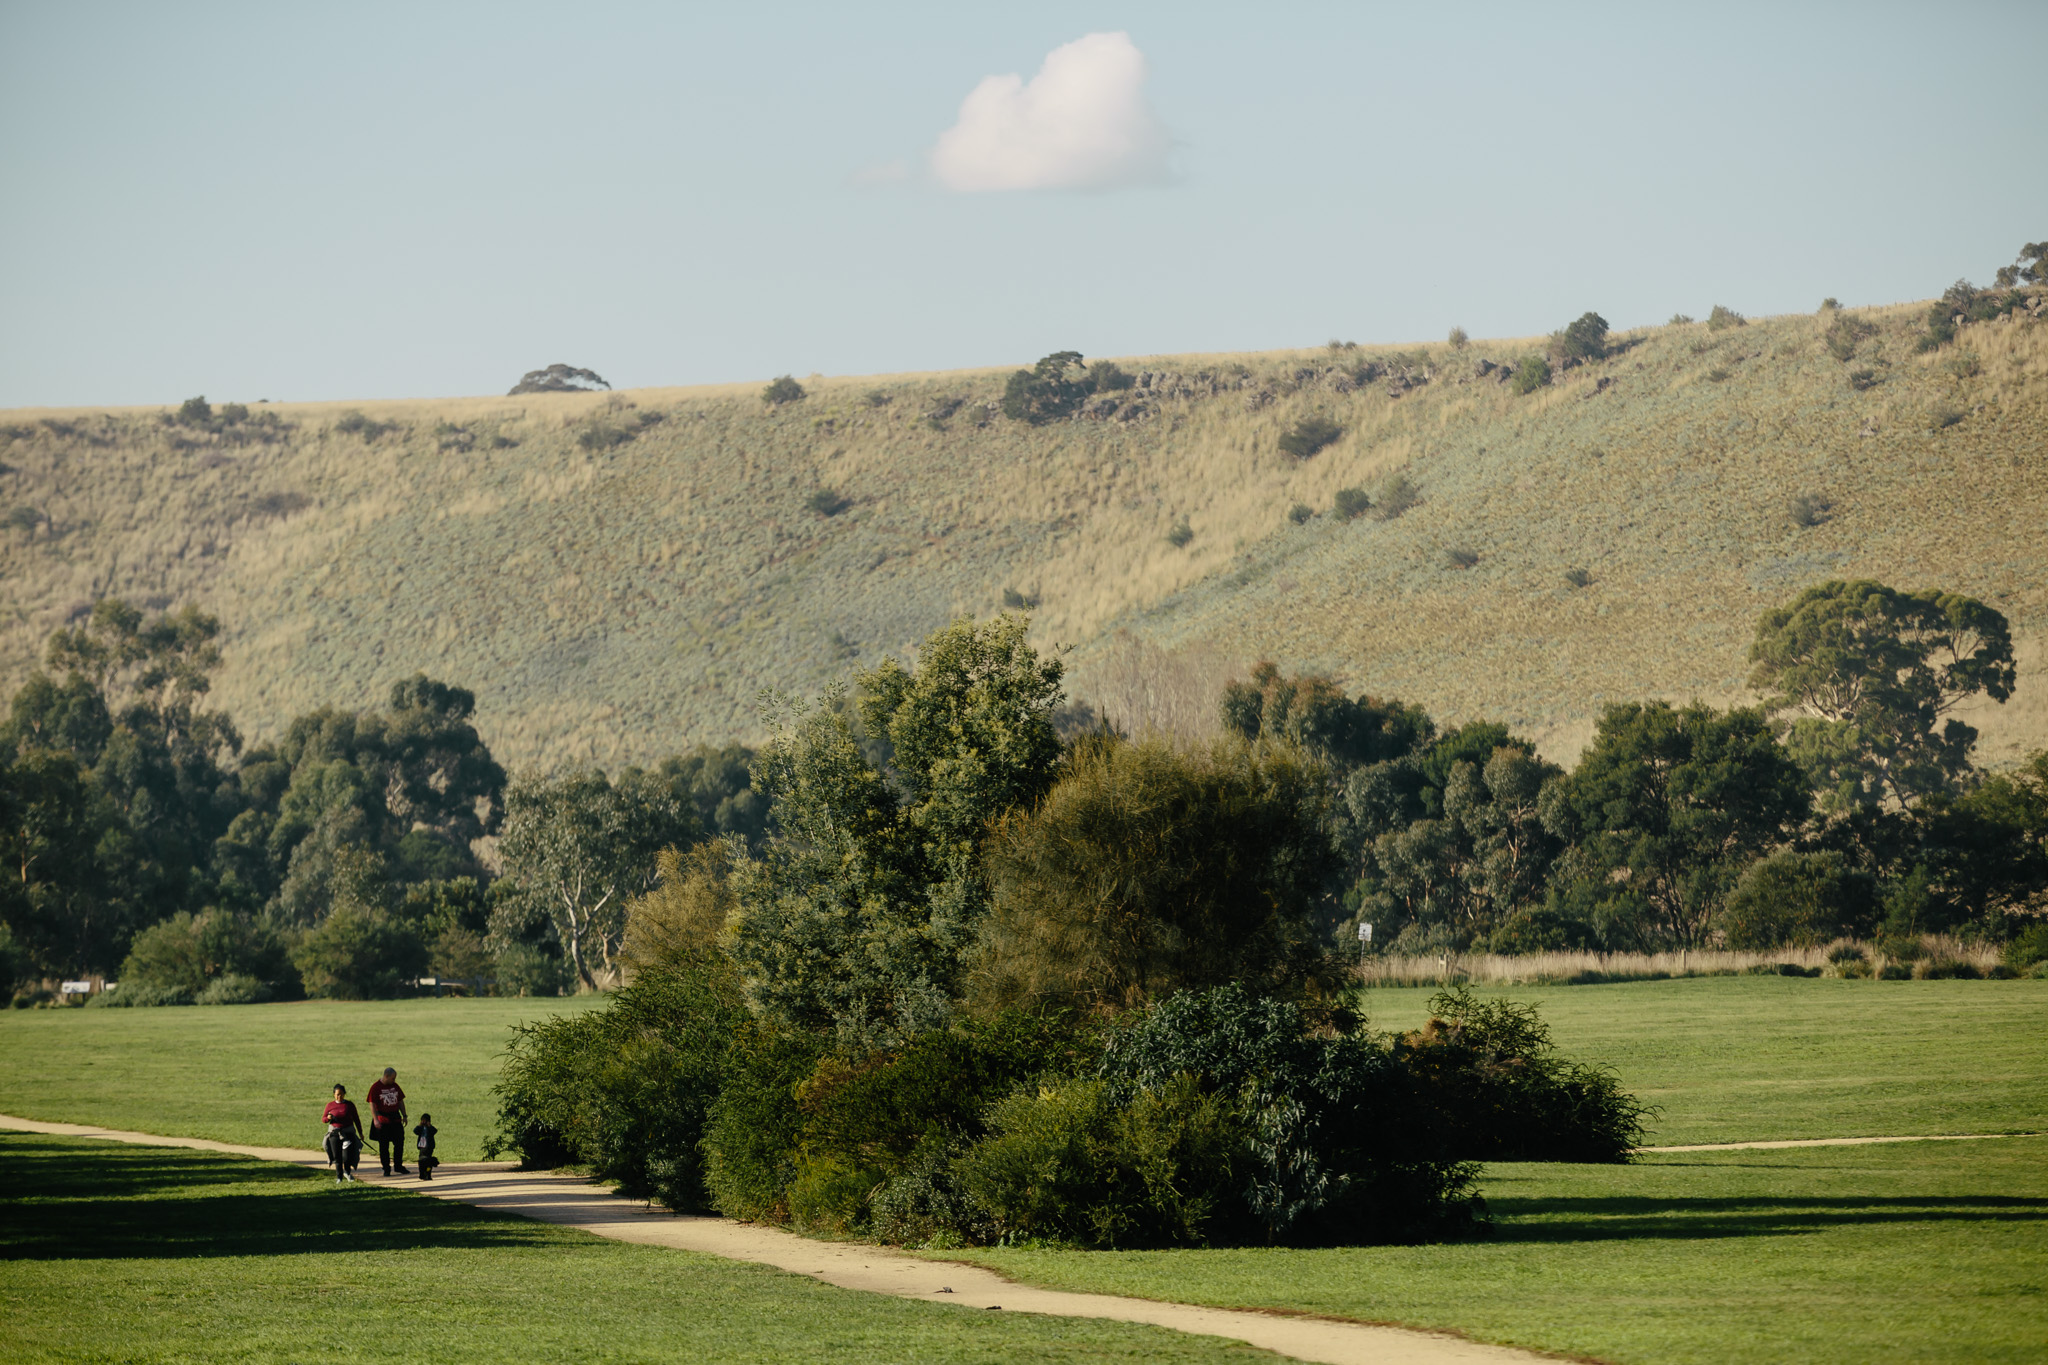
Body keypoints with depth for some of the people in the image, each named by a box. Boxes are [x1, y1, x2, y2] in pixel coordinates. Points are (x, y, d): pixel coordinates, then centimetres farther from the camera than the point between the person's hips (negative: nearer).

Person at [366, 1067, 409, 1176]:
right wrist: (375, 1119, -20)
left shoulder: (394, 1086, 9)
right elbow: (372, 1104, -12)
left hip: (395, 1119, 5)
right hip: (382, 1121, -5)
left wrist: (404, 1116, 12)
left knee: (399, 1143, 6)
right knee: (384, 1145, 2)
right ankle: (386, 1168, 10)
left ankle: (398, 1166, 19)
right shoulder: (376, 1087, -9)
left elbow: (400, 1101, 16)